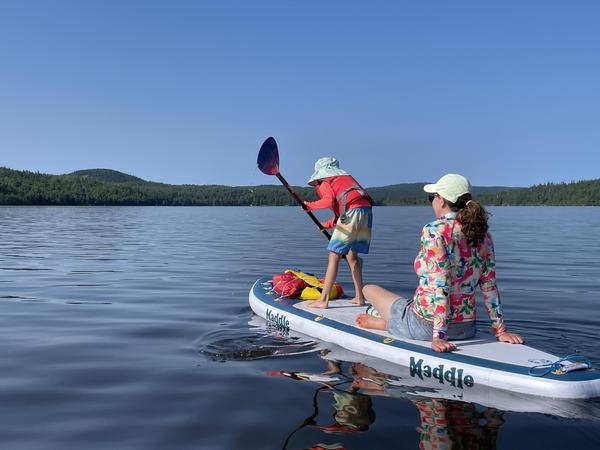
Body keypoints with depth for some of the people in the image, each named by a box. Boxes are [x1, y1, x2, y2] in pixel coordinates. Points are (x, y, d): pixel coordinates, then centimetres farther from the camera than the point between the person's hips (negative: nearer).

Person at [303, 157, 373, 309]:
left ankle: (323, 299, -6)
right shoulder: (347, 177, 33)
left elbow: (329, 201, -9)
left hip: (352, 212, -8)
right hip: (367, 211, 8)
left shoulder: (324, 182, 11)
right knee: (352, 255, 18)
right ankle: (359, 297, 18)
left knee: (334, 255, -5)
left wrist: (310, 206, 4)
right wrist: (327, 224, 35)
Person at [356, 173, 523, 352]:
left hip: (425, 326, -6)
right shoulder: (483, 234, 0)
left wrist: (438, 336, -24)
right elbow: (489, 286, 2)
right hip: (467, 328, 6)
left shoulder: (433, 231, -17)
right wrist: (500, 330, 8)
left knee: (369, 289, 17)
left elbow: (440, 285, -24)